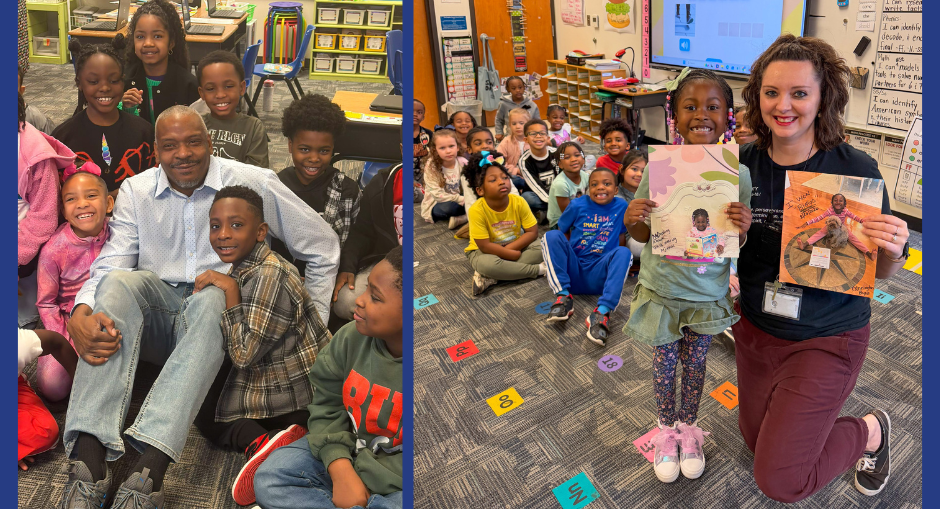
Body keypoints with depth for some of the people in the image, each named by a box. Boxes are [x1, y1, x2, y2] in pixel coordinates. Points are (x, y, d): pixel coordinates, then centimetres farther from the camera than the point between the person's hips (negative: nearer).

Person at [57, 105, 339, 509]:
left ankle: (150, 469, -47)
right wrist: (80, 315, -25)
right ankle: (89, 458, -39)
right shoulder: (136, 191, 8)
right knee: (120, 280, -28)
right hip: (154, 318, 3)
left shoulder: (254, 183, -1)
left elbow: (322, 247, 4)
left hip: (222, 313, -2)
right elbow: (109, 265, -2)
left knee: (212, 296, -36)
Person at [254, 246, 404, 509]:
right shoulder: (350, 337, -12)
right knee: (269, 480, -7)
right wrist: (341, 470, -18)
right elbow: (328, 406, -4)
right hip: (347, 449, 5)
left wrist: (359, 477, -19)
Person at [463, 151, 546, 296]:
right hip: (485, 252, -4)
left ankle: (490, 279, -27)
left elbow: (532, 232, -13)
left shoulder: (518, 202, -16)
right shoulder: (477, 210, -25)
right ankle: (538, 269, -18)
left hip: (515, 246, 4)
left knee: (539, 246, -21)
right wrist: (514, 255, -22)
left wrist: (508, 249, -22)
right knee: (488, 264, -37)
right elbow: (485, 246, -24)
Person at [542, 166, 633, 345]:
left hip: (598, 275, -1)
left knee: (624, 252, -27)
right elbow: (562, 231, 11)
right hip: (573, 270, 1)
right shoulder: (578, 205, 4)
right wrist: (563, 253, 0)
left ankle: (602, 312, -41)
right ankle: (563, 296, -27)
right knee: (551, 236, -18)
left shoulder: (621, 207, 5)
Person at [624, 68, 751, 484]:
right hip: (662, 288, 0)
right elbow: (644, 235, -5)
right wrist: (632, 220, -27)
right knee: (665, 361, 16)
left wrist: (742, 227, -28)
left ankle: (687, 427, 44)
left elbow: (737, 246, -6)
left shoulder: (737, 173, -12)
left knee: (694, 362, 20)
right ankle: (666, 429, 41)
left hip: (708, 293, 1)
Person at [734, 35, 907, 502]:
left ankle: (871, 430, 26)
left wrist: (893, 250, -31)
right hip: (757, 328, 4)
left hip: (827, 338, -4)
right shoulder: (744, 164, -9)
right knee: (758, 441, 22)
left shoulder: (855, 169, -17)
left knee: (780, 480, -1)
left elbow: (880, 272, -8)